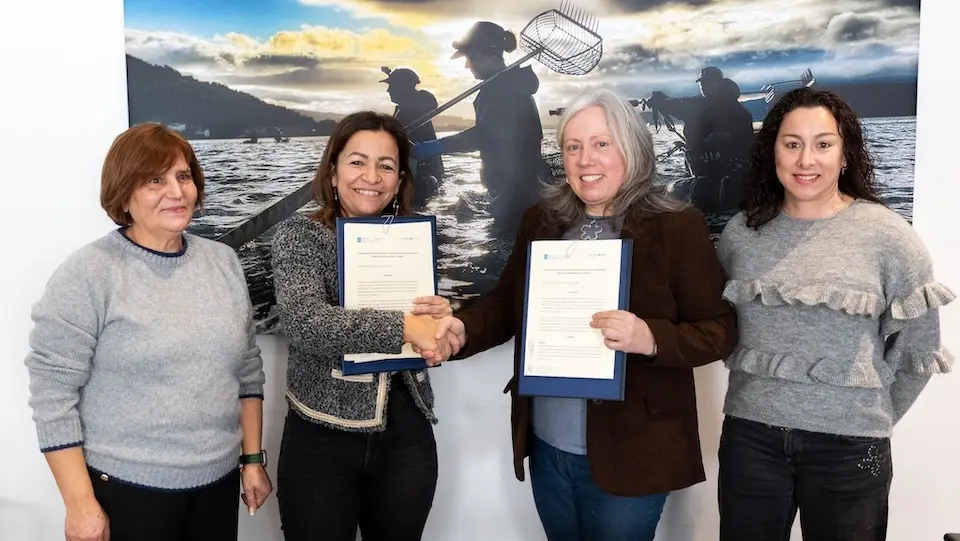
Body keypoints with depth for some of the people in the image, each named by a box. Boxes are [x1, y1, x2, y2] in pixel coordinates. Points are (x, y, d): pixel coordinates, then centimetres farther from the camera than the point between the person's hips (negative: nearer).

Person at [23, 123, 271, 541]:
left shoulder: (224, 261, 3)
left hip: (219, 482, 5)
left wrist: (252, 459, 7)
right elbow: (52, 393, -11)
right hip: (126, 489, -4)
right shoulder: (86, 274, -12)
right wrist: (80, 504, -12)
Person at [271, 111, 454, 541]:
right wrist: (401, 327, -25)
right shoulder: (300, 234, -6)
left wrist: (442, 319, -9)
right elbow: (304, 322, -23)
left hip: (405, 438, 3)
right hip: (320, 441, -3)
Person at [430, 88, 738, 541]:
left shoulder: (677, 227, -10)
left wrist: (650, 338, -28)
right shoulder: (541, 220, 4)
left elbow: (720, 331, -10)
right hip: (547, 447, 5)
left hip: (629, 453, -4)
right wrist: (462, 328, -10)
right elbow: (506, 302, 10)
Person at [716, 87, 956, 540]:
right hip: (749, 432, 3)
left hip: (848, 442, -2)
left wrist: (872, 415, 5)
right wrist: (756, 385, 8)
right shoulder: (741, 231, 2)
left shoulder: (887, 234, -6)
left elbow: (919, 344, 0)